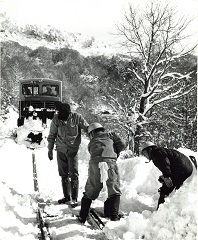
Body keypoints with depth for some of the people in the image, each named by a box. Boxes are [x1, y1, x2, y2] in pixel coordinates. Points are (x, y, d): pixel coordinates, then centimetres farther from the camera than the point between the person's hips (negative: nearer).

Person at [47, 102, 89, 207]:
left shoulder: (77, 118, -11)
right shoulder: (56, 119, -5)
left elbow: (87, 128, 0)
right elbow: (52, 135, 6)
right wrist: (50, 149, 9)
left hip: (73, 150, -3)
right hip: (61, 150, 3)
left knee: (73, 174, -6)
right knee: (63, 174, 10)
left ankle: (74, 198, 2)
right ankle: (67, 196, 23)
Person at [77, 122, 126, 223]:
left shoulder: (91, 143, 30)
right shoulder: (110, 135, 25)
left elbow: (92, 153, 22)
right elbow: (122, 144, 13)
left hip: (95, 163, 2)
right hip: (110, 161, -2)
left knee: (90, 191, 14)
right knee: (114, 190, 10)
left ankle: (82, 216, 20)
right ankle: (114, 216, 3)